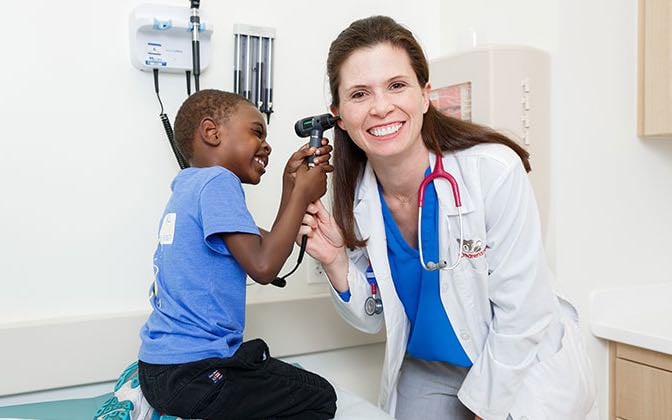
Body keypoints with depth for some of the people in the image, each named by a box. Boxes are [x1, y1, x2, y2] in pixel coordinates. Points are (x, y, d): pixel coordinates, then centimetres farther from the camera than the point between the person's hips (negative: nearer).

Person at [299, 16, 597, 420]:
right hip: (426, 371, 3)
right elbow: (374, 318, -3)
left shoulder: (495, 170, -27)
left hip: (522, 371, -3)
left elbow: (522, 315, -20)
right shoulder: (357, 197, -14)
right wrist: (337, 263, -20)